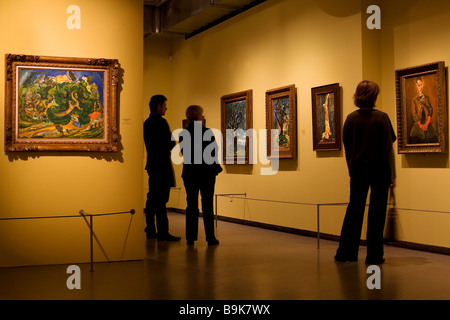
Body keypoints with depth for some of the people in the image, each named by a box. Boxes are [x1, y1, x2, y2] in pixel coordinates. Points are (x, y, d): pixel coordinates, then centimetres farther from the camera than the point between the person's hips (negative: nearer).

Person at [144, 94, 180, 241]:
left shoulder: (147, 122, 14)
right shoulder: (161, 122, -14)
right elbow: (170, 143, -17)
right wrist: (173, 141, 5)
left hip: (152, 165, 9)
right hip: (162, 166, -9)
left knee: (152, 198, 12)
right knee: (161, 200, -7)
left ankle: (150, 230, 17)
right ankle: (163, 232, -5)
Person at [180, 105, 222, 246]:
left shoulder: (183, 134, -3)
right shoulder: (208, 132, -10)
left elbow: (183, 153, 6)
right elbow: (214, 151, -5)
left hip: (189, 173, 2)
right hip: (207, 173, -2)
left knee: (191, 205, 9)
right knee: (208, 205, 3)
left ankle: (190, 237, 9)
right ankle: (210, 237, 5)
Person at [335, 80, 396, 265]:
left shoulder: (351, 118, 0)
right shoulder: (381, 118, -9)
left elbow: (347, 147, 6)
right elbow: (389, 148, -9)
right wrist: (393, 175, -2)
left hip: (358, 169, 3)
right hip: (380, 169, -3)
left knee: (354, 210, 12)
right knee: (377, 212, 4)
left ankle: (345, 252, 15)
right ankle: (374, 256, 8)